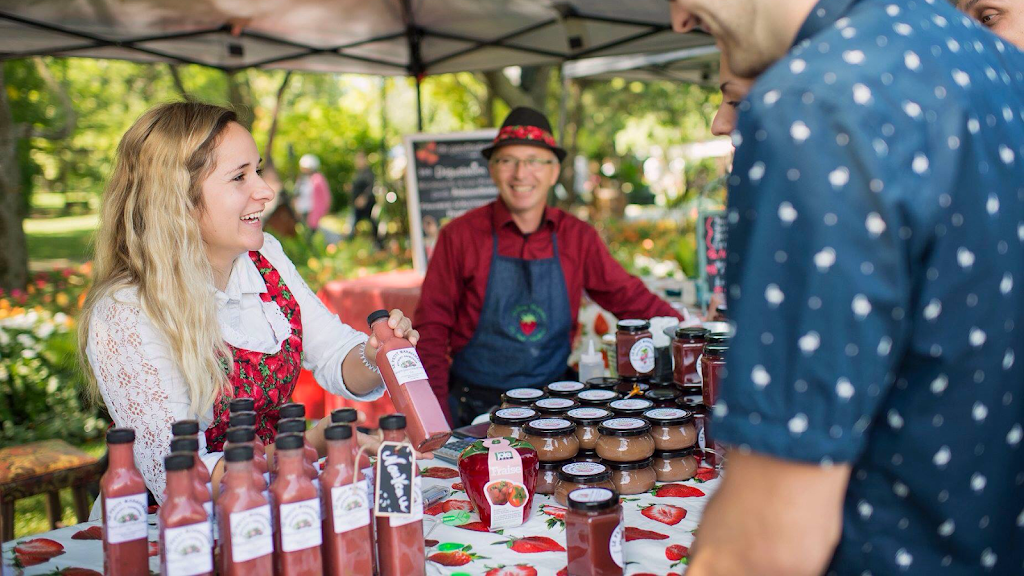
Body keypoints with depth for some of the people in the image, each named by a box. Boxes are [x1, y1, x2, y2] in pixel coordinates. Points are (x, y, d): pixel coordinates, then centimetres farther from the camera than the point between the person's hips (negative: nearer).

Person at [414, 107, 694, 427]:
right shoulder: (460, 235, -2)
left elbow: (630, 299, 10)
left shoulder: (578, 238, 5)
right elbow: (432, 326, 0)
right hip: (474, 409, -2)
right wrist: (437, 414, -9)